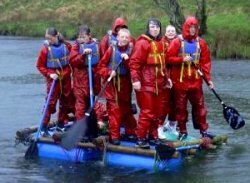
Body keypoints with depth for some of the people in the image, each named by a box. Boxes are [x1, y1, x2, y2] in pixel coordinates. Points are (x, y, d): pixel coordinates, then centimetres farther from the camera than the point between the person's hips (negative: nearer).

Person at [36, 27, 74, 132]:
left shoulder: (66, 46, -5)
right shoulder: (45, 49, -11)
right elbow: (40, 65, -5)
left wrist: (70, 70, 1)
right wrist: (49, 74, -16)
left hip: (66, 77, 4)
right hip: (53, 79, -3)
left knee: (66, 101, 11)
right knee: (51, 101, -7)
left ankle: (61, 122, 25)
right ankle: (44, 125, 0)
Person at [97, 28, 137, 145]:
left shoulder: (131, 50, 1)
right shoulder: (112, 50, -3)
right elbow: (101, 66, -1)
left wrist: (127, 60, -22)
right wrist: (108, 72, -17)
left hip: (125, 84, 2)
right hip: (112, 83, -2)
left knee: (126, 108, 13)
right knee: (114, 109, -3)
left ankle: (130, 132, 26)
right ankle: (114, 136, 1)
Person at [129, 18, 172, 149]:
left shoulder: (160, 43, 13)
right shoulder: (143, 43, -12)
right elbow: (134, 63, -17)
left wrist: (166, 78, 20)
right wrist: (135, 79, -23)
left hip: (159, 84, 8)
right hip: (146, 84, -8)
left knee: (159, 111, 13)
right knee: (147, 112, -7)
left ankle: (154, 135, 25)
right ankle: (141, 139, 2)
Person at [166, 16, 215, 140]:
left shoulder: (200, 43, 4)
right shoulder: (177, 42, -5)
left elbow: (205, 62, 5)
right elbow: (168, 58, -7)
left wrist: (208, 79, 0)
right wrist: (182, 60, -20)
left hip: (195, 80, 3)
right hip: (180, 80, -2)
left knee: (199, 105, 7)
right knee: (181, 107, 5)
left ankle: (204, 130, 15)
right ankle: (183, 131, 16)